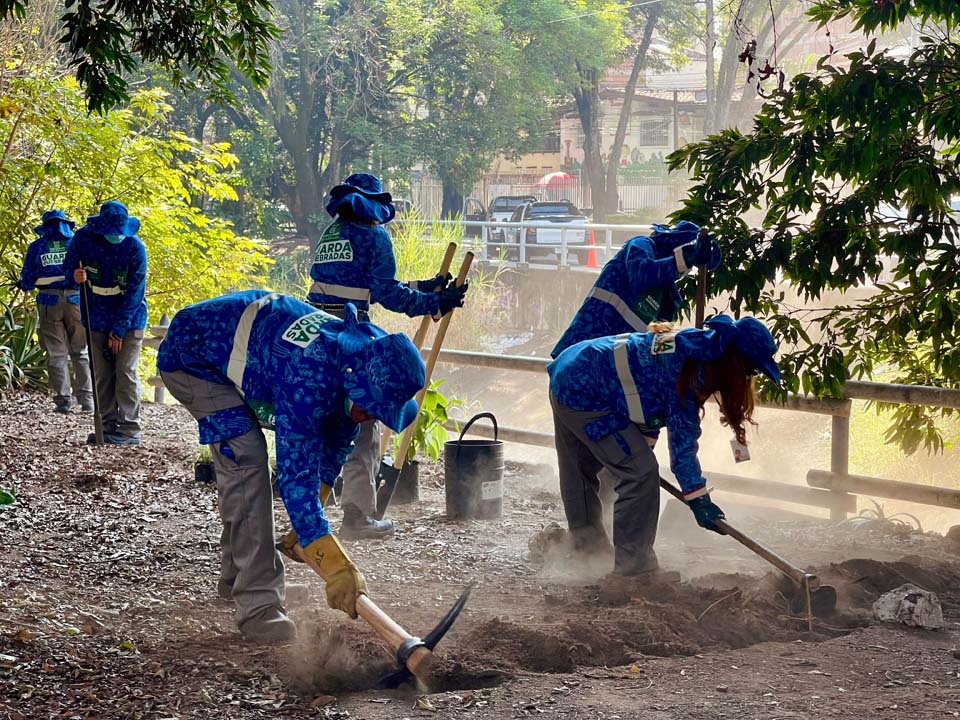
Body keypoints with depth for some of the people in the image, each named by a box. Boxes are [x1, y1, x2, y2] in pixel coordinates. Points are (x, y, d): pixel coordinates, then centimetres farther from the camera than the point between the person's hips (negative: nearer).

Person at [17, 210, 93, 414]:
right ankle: (86, 399, 2)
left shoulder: (37, 246, 6)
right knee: (80, 352, 10)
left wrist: (24, 286, 29)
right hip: (75, 298, 1)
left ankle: (62, 400, -2)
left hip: (49, 300, -1)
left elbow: (27, 280, 7)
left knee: (56, 353, 4)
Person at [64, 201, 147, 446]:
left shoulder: (135, 247, -19)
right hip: (97, 318, 4)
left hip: (129, 319, -4)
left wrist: (119, 330, -16)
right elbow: (69, 267, 4)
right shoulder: (83, 238, -11)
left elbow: (135, 292, -16)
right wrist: (75, 275, -22)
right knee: (101, 375, 5)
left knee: (125, 372, -8)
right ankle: (109, 426, 11)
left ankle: (130, 429, -7)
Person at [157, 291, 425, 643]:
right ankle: (258, 605, -22)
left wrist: (310, 519, 6)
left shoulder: (364, 354, -15)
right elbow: (296, 472, -44)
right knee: (247, 460, -22)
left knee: (239, 466, 18)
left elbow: (335, 445, 2)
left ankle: (236, 574, 38)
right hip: (193, 356, -9)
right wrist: (334, 564, -49)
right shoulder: (308, 378, -41)